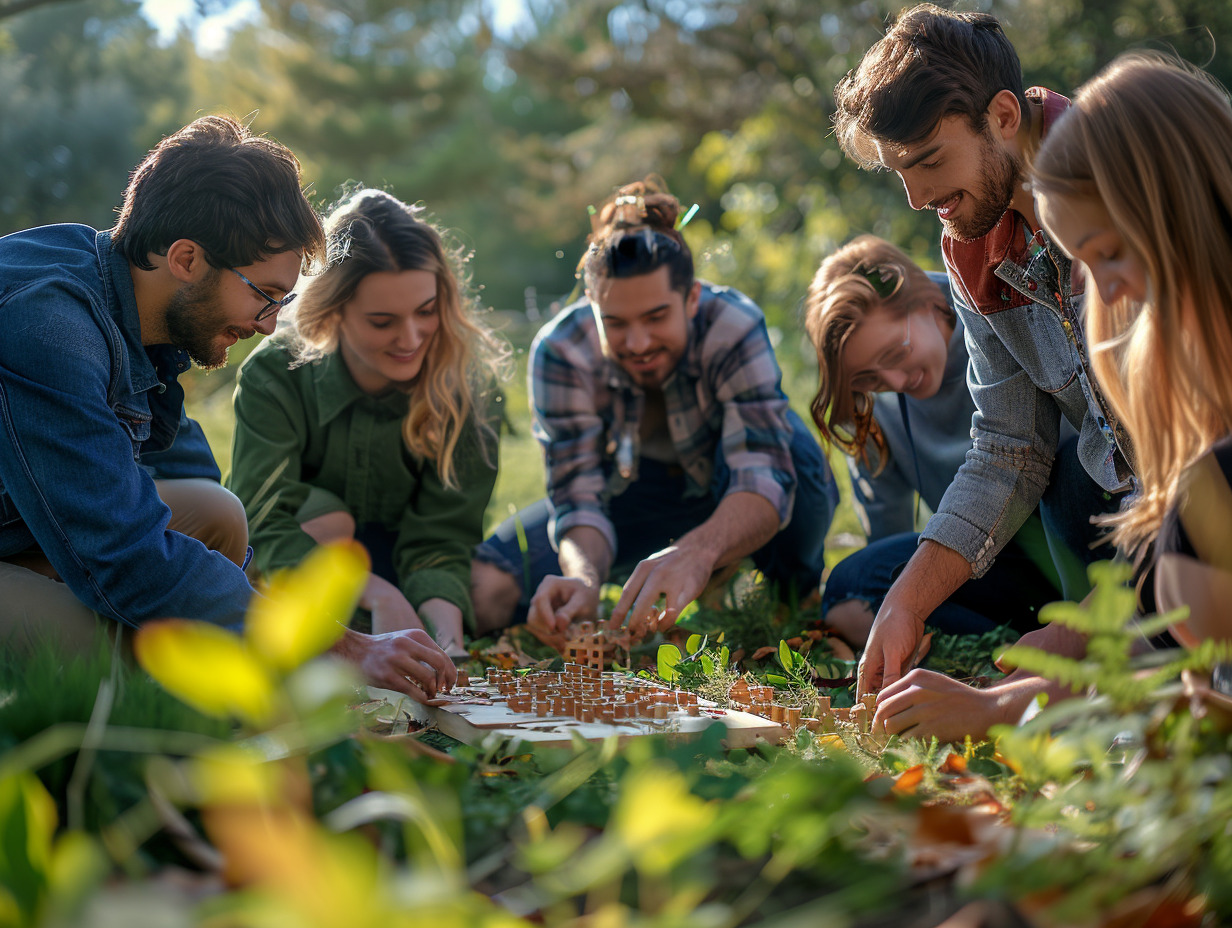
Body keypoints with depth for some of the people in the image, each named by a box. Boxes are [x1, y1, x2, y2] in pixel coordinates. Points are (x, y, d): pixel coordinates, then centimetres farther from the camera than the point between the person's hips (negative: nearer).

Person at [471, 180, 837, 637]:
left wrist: (698, 552, -63)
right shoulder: (560, 351, -26)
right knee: (485, 587, -20)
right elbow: (578, 495, -28)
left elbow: (764, 476, -42)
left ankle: (791, 589, -6)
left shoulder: (734, 327, -32)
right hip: (629, 493, 2)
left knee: (787, 440, -38)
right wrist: (584, 578, -52)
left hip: (730, 500, -2)